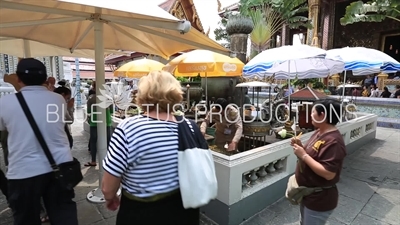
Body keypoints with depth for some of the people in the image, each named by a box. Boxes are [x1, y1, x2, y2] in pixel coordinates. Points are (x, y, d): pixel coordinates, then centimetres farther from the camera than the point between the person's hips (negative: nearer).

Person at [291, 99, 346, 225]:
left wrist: (303, 155, -30)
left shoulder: (333, 141, -28)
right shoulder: (319, 132, 2)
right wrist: (301, 147, -6)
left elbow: (328, 174, -32)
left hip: (319, 199, -9)